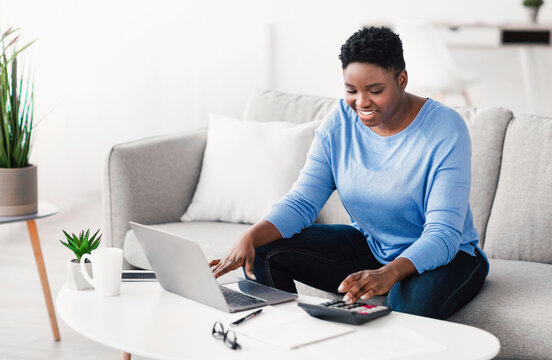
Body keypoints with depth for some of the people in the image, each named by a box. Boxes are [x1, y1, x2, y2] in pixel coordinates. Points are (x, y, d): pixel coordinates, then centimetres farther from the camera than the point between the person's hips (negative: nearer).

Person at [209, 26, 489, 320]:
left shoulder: (445, 129, -21)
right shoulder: (339, 123, -5)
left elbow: (443, 234, -27)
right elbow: (301, 202, -6)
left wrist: (388, 274, -47)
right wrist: (251, 237, -27)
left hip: (445, 255, -5)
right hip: (368, 246, 5)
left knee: (415, 301, -40)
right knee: (263, 252, -11)